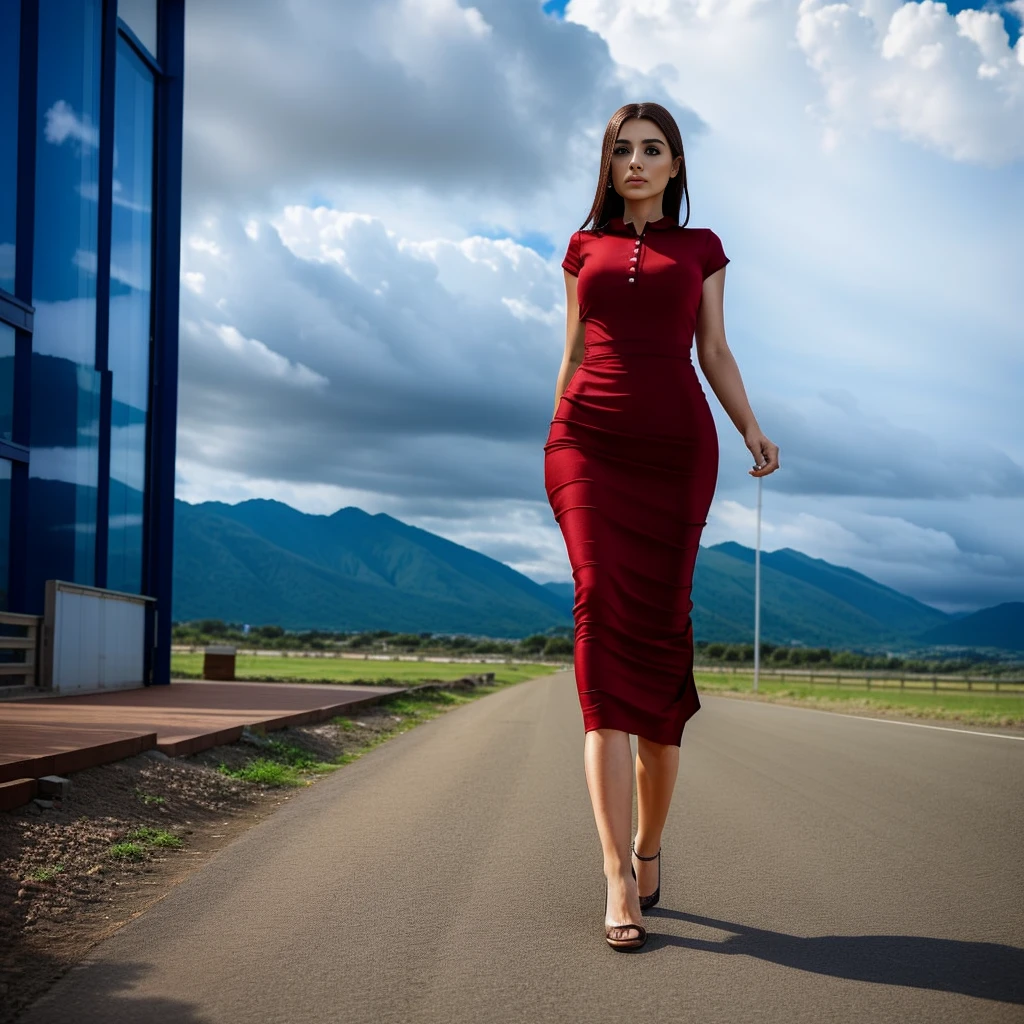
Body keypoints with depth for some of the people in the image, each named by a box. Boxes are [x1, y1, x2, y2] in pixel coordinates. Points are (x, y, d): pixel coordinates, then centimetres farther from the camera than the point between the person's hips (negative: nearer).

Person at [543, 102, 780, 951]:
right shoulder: (585, 248, 18)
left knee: (657, 631, -3)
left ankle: (649, 844, 16)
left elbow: (714, 353, 13)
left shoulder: (699, 247, 16)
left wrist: (752, 430, -1)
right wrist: (557, 444, 17)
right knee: (602, 609, -17)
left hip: (674, 444, 0)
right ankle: (620, 880, -20)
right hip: (591, 441, 0)